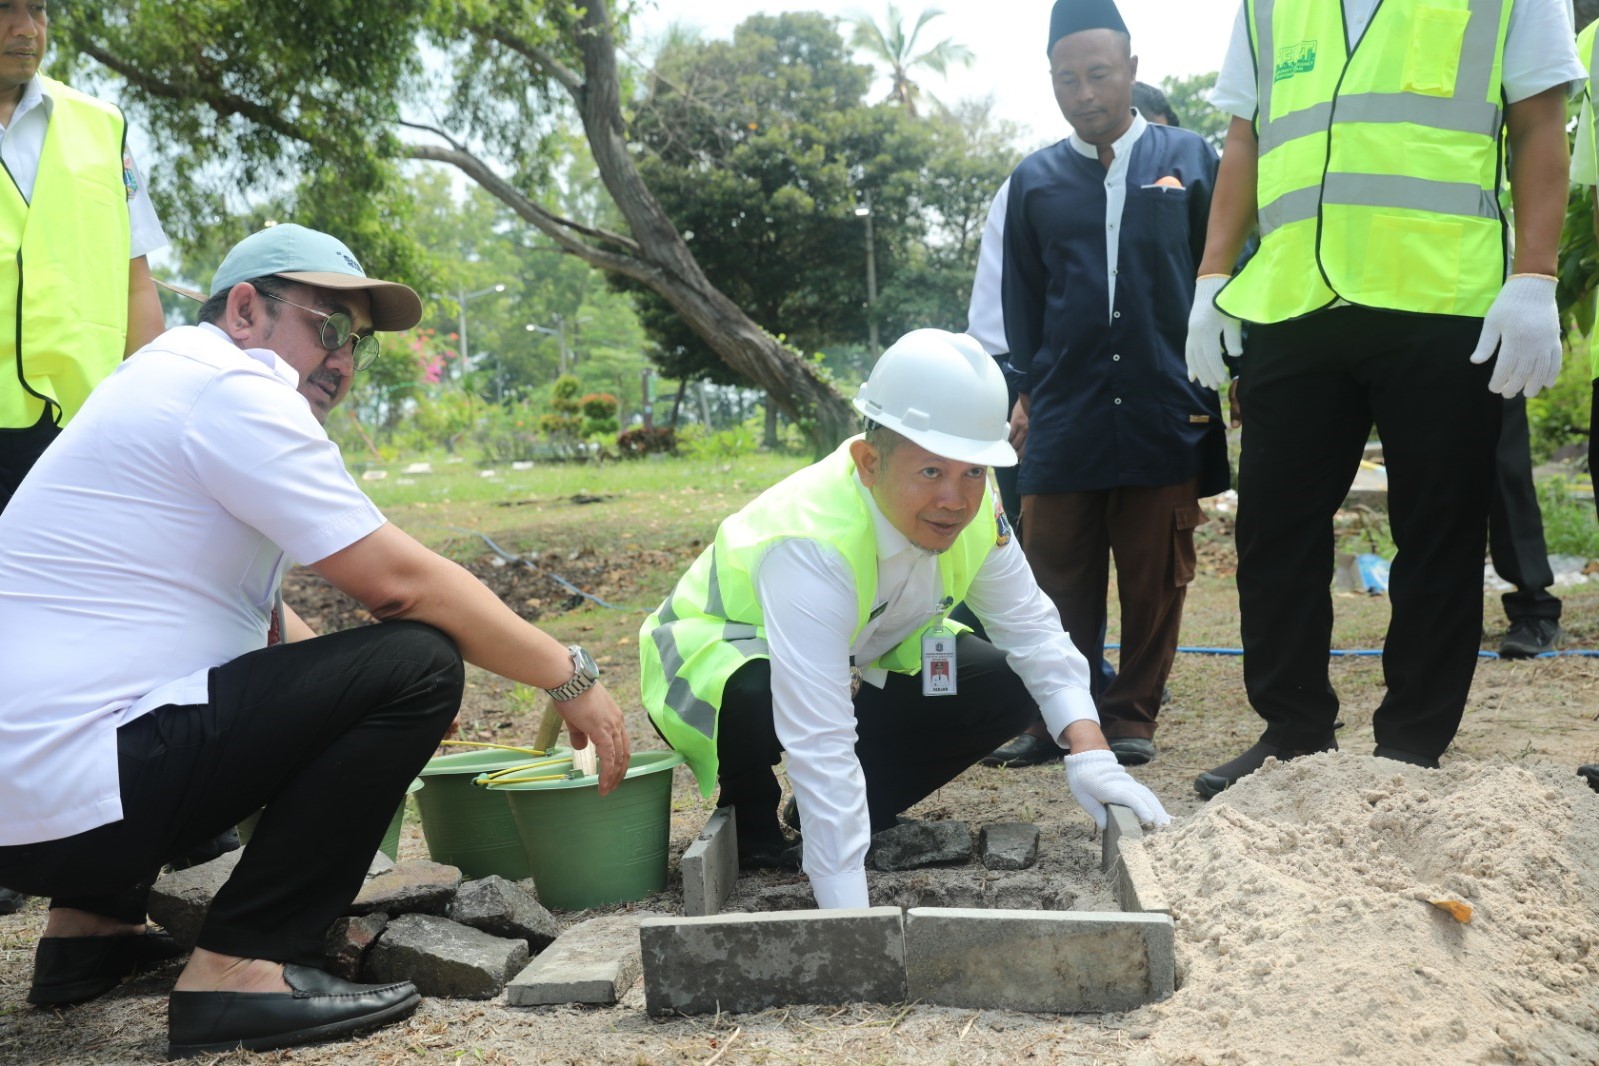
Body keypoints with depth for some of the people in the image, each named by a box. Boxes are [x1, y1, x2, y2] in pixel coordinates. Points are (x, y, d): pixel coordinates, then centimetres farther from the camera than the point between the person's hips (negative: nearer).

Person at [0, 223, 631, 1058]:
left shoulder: (175, 382, 18)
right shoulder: (230, 390, -11)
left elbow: (259, 617, 22)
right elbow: (401, 583, -14)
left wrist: (365, 707, 16)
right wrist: (570, 676, -4)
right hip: (67, 792, -10)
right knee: (416, 663, -13)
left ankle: (91, 923, 24)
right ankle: (241, 969, -11)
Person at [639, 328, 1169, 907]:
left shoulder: (975, 510, -19)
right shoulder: (813, 544, -40)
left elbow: (1031, 627, -9)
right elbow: (820, 744, -46)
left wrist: (1090, 754, -24)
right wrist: (849, 923, -49)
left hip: (854, 670, 6)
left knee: (1008, 684, -10)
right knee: (758, 693, -40)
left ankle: (864, 812, 6)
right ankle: (749, 816, -6)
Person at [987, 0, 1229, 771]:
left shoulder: (1188, 159, 6)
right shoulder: (1034, 180, 10)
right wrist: (1024, 391, 8)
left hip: (1165, 411, -1)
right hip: (1064, 417, 1)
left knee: (1154, 578, 5)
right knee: (1058, 576, 4)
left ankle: (1133, 713, 17)